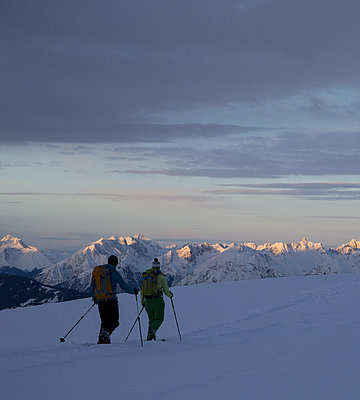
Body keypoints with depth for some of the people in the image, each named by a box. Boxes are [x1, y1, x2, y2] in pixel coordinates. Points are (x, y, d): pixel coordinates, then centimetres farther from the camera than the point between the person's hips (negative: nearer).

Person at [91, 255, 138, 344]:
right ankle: (106, 332, -25)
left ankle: (101, 340, 7)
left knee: (105, 321, 16)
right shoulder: (114, 273, -5)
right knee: (114, 321, 1)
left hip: (100, 300, 5)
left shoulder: (97, 270, 10)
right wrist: (133, 291, 16)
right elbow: (124, 286, -2)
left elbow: (93, 284, 18)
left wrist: (94, 297, 31)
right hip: (111, 299, -5)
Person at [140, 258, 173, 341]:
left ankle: (149, 337, 5)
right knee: (159, 319, 3)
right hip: (158, 301, -4)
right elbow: (165, 289, -3)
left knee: (151, 320, 17)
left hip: (148, 302, 4)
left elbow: (141, 290, 11)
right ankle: (153, 329, -27)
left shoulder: (145, 275, 7)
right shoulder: (160, 276, -6)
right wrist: (170, 295, 19)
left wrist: (142, 301, 24)